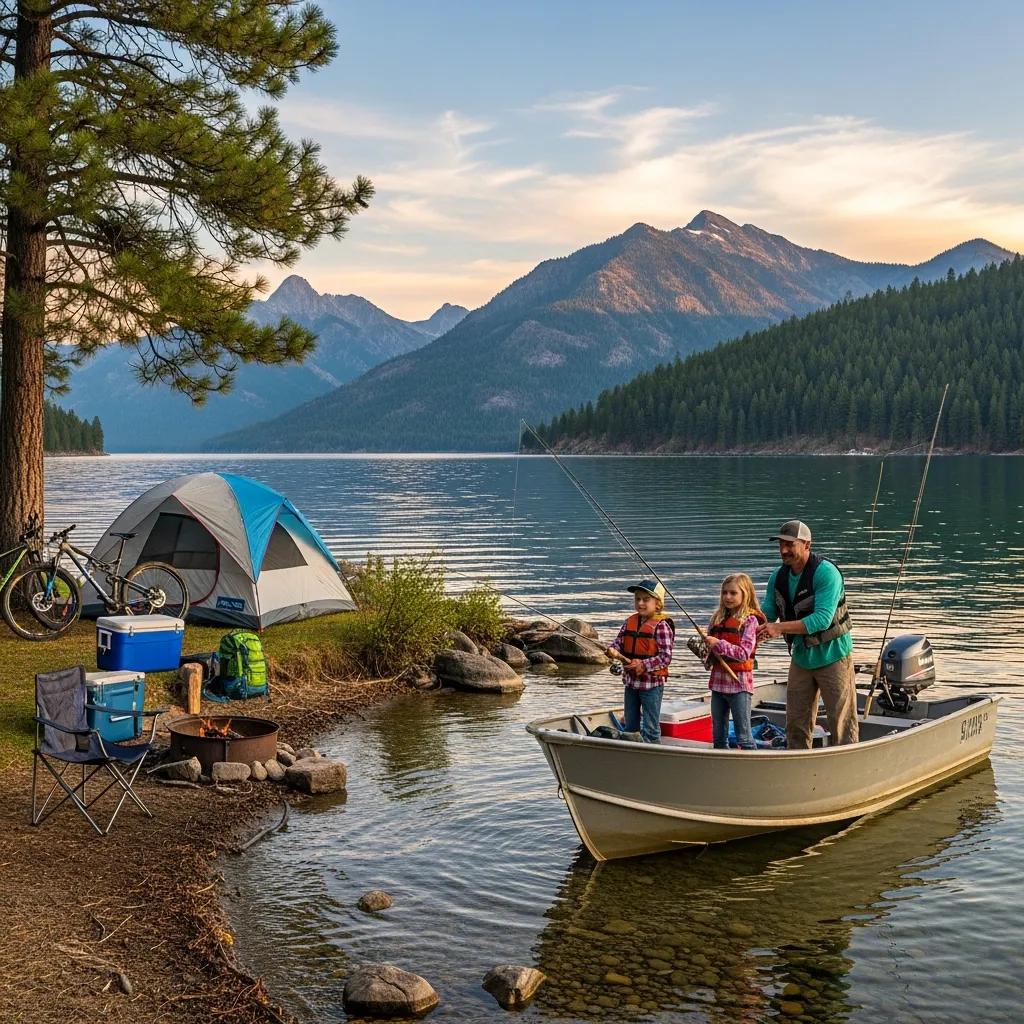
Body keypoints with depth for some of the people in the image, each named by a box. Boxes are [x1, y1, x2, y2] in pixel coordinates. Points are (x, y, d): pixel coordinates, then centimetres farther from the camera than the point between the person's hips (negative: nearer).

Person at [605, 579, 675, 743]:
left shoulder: (661, 625, -14)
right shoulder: (630, 622, 5)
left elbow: (666, 657, -18)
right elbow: (619, 642, 8)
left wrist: (644, 665, -25)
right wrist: (613, 650, -15)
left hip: (652, 683, -7)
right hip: (631, 681, 7)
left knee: (650, 729, 1)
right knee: (630, 727, 18)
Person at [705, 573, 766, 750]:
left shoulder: (750, 620, -8)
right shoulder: (718, 619, 10)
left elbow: (744, 653, -17)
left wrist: (718, 644, -22)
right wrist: (704, 649, 0)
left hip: (739, 683, -7)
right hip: (718, 681, 7)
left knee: (743, 737, -3)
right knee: (718, 737, 13)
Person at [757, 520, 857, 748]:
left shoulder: (826, 572, -20)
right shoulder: (778, 577, 1)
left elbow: (822, 619, -29)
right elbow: (765, 614, 5)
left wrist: (780, 628, -34)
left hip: (832, 656, -7)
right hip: (801, 658, 7)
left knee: (841, 721, 0)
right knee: (796, 723, 11)